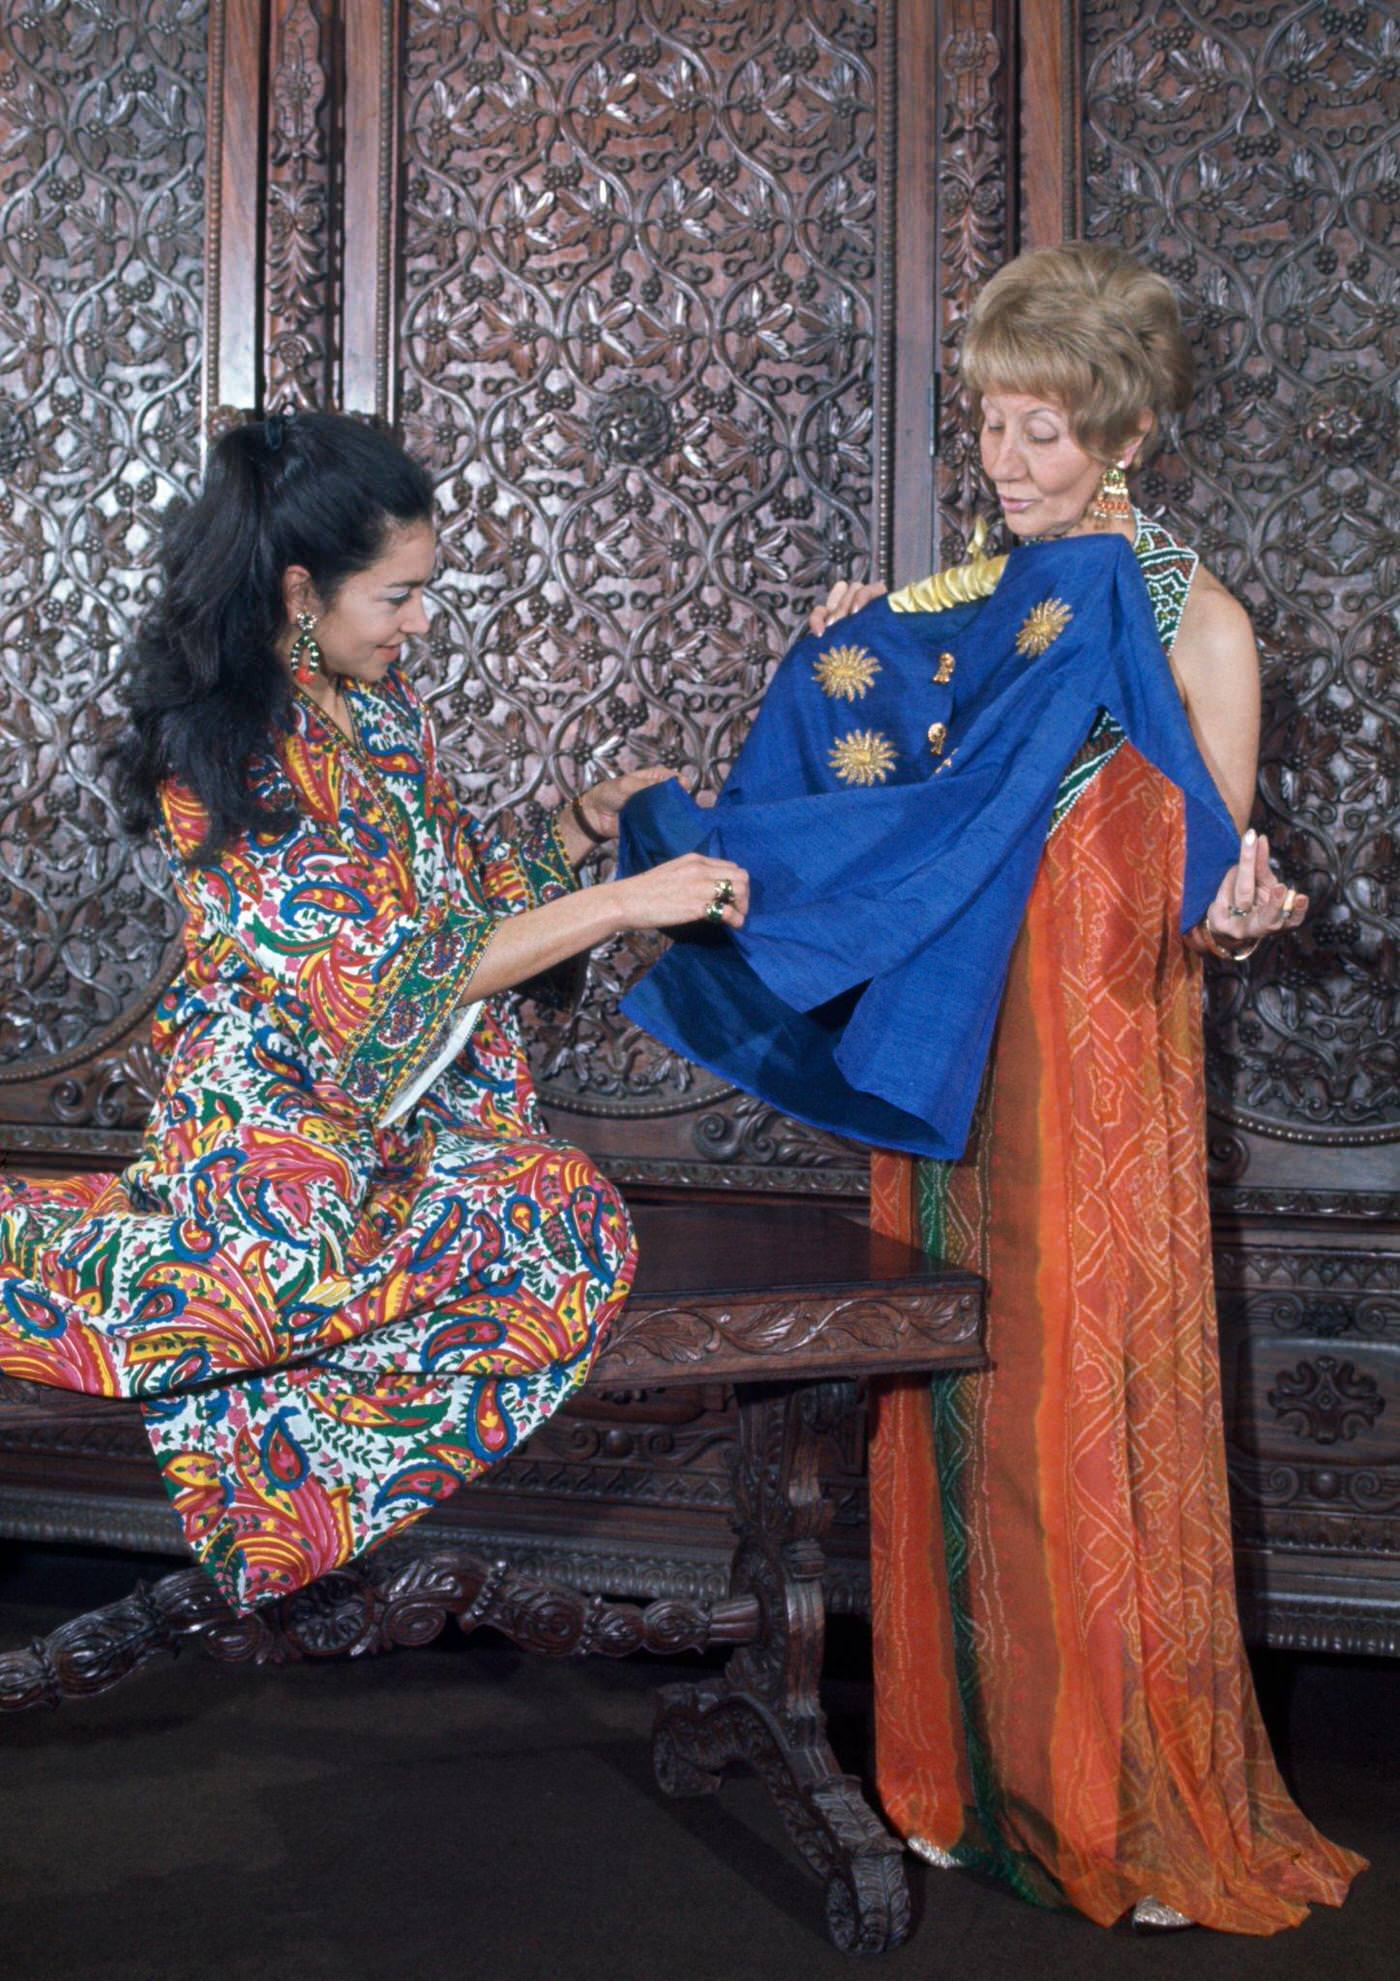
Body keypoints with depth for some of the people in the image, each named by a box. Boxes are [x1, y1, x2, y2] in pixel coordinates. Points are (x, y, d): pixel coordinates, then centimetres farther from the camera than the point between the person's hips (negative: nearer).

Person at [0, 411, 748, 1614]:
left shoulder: (377, 701, 11)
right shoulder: (229, 759, -14)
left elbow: (469, 884, 23)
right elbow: (392, 977, -19)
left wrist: (586, 823, 5)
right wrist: (626, 904, -20)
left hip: (419, 1111, 7)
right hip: (283, 1121, -7)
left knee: (576, 1223, -25)